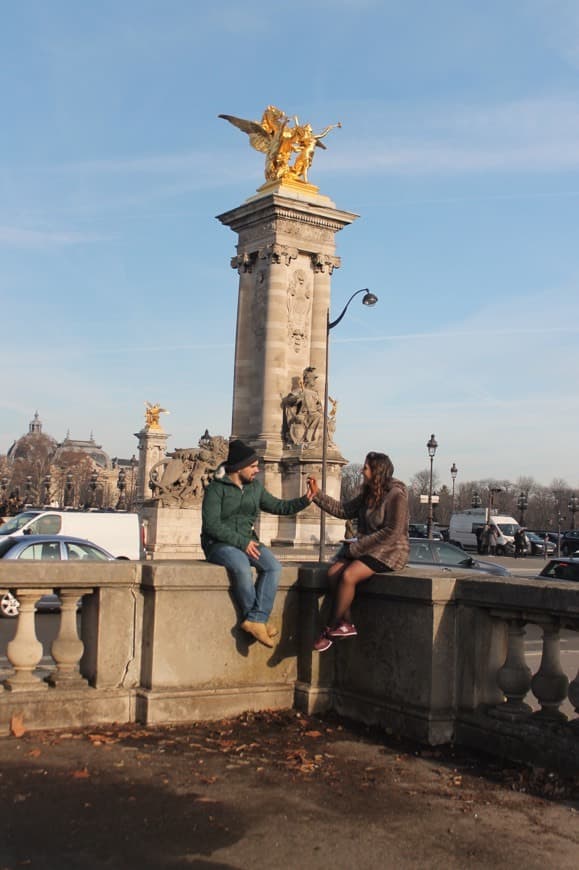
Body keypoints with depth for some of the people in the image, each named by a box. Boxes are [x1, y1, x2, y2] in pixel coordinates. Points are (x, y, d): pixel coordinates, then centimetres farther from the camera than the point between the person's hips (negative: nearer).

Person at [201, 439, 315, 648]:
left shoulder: (255, 487, 13)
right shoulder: (216, 488, -6)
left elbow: (277, 506, 23)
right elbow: (211, 524, -15)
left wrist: (304, 500, 8)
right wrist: (241, 542, -19)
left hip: (247, 541, 6)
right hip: (219, 543, -6)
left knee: (273, 566, -21)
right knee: (242, 567, -36)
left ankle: (255, 620, -27)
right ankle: (257, 619, -20)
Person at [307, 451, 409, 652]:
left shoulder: (396, 495, -13)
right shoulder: (368, 495, 13)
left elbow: (392, 532, -20)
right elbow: (343, 510, 15)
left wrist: (357, 547, -18)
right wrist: (317, 495, 8)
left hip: (390, 552, -8)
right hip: (367, 549, 8)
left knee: (348, 575, -27)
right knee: (333, 571, -15)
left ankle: (331, 630, -13)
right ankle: (346, 624, -12)